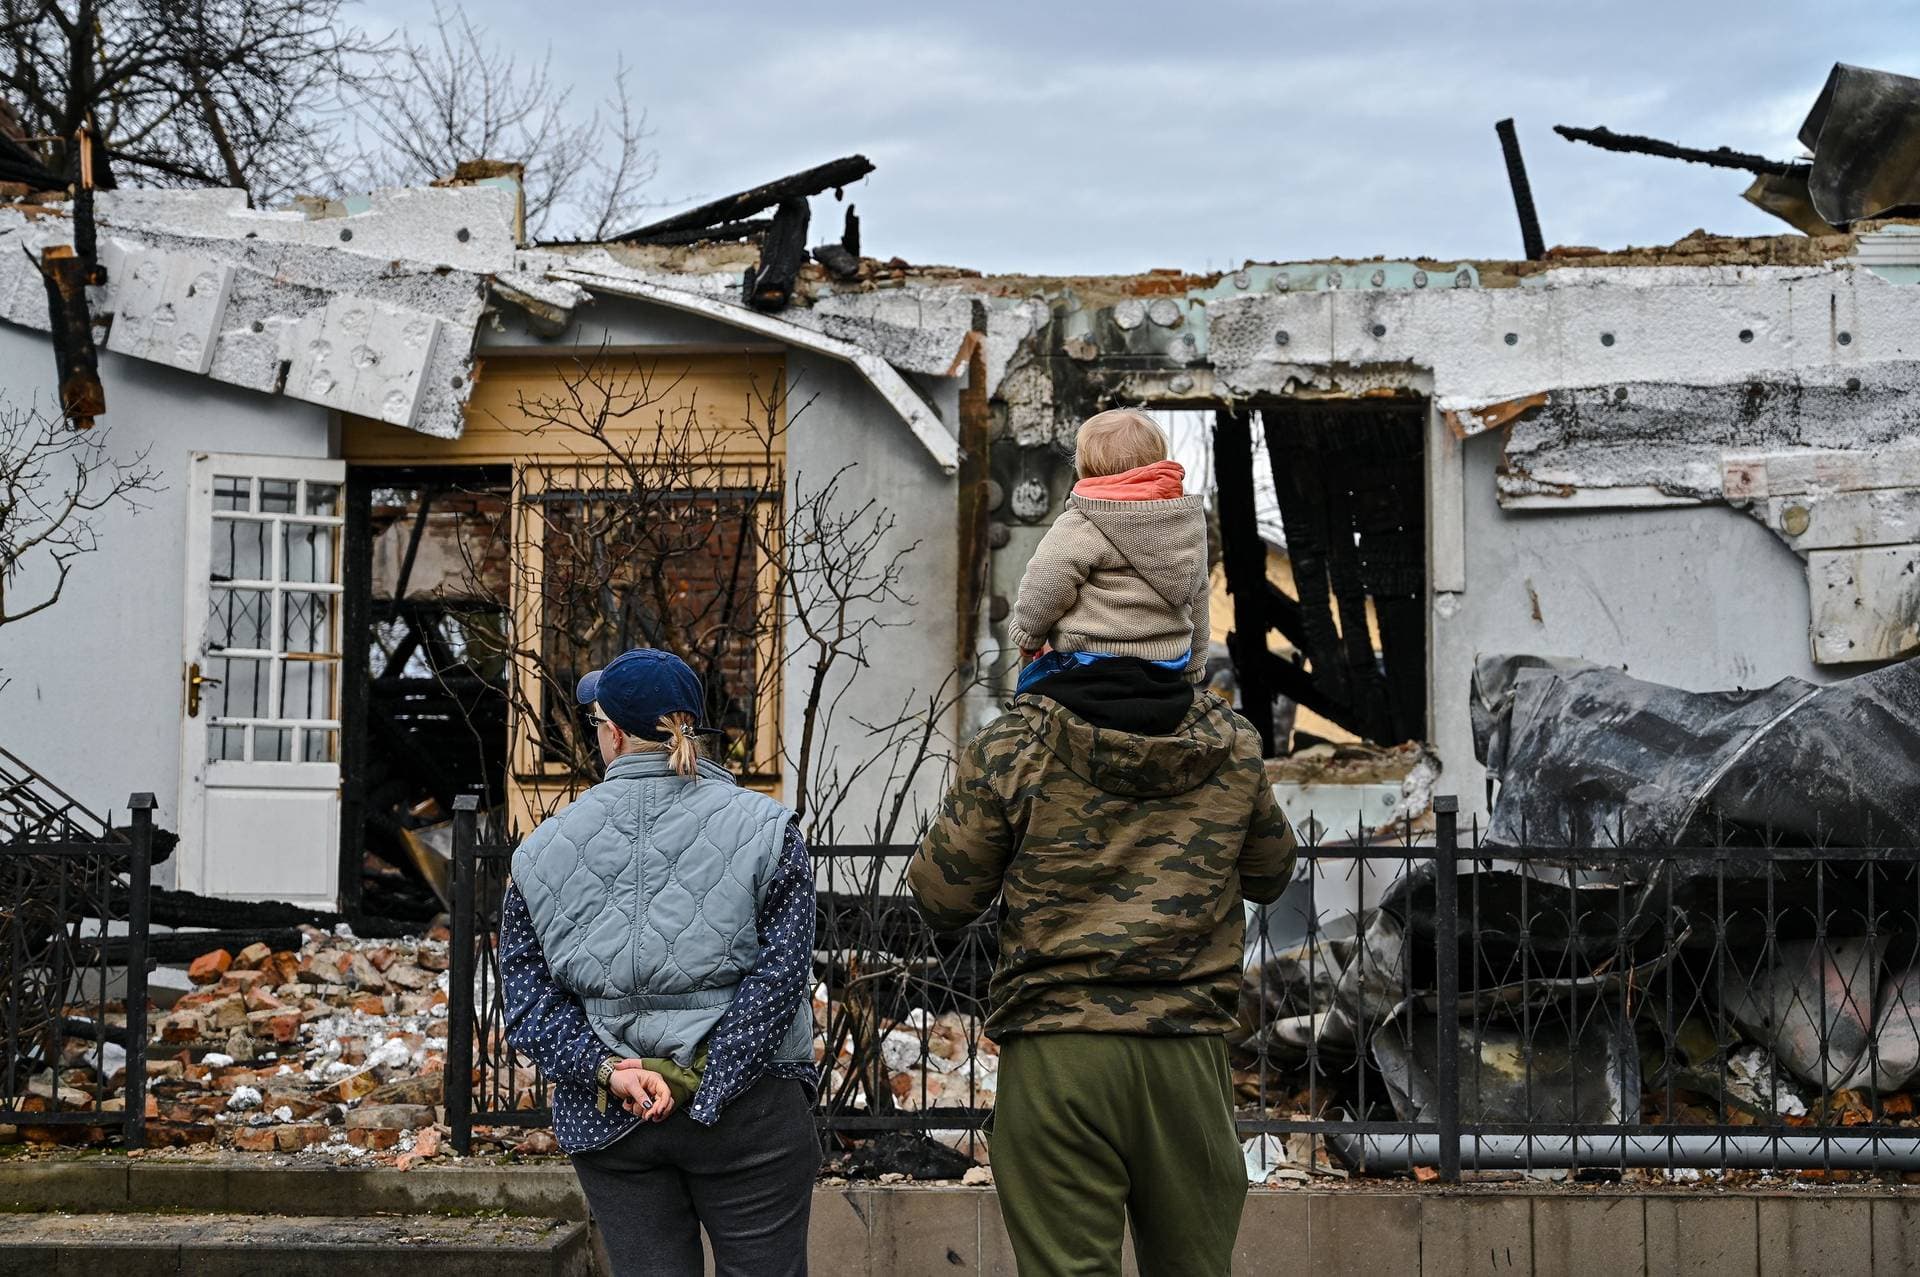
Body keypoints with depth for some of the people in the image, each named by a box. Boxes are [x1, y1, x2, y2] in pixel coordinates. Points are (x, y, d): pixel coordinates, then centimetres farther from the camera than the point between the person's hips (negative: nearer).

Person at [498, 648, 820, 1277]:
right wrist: (700, 1085, -11)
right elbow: (778, 974, -11)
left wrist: (606, 1072, -8)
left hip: (606, 1122, 2)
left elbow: (527, 1001, -1)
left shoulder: (542, 850, 4)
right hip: (746, 1110, -2)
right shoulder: (762, 828, -2)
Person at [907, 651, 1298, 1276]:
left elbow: (941, 898, 2)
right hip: (1189, 1056, 3)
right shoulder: (1233, 743, 4)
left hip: (1056, 1051, -2)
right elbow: (1270, 875, 19)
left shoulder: (1011, 745, -5)